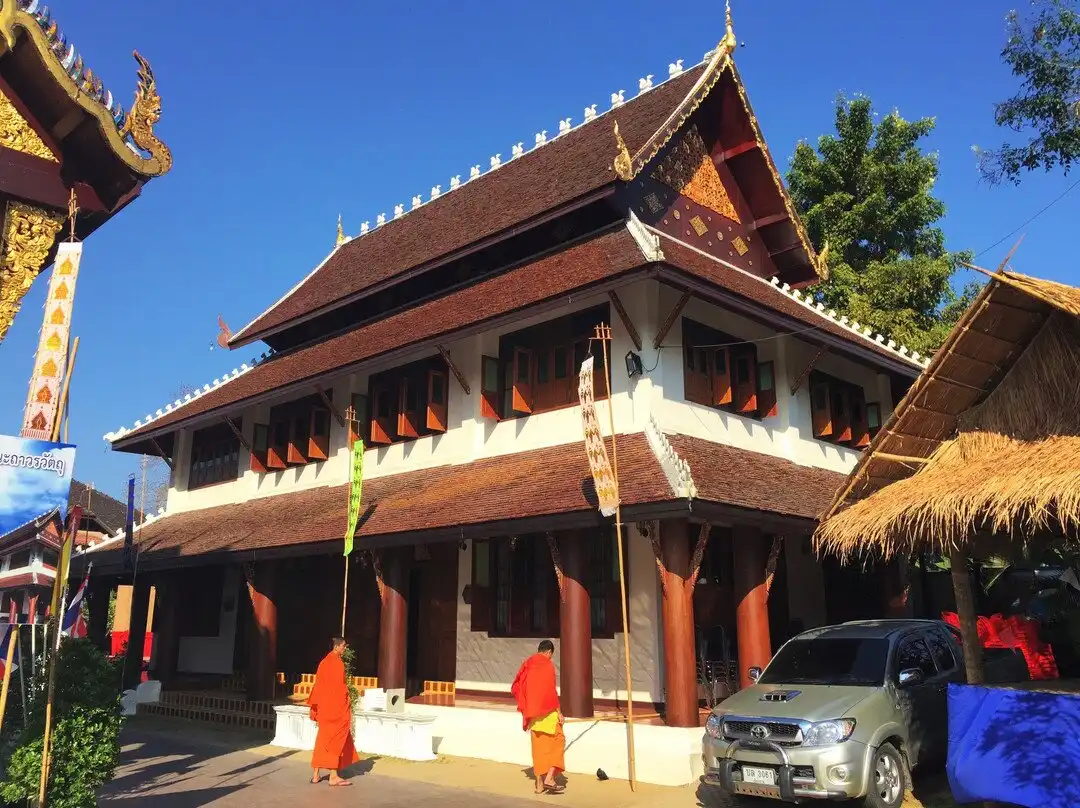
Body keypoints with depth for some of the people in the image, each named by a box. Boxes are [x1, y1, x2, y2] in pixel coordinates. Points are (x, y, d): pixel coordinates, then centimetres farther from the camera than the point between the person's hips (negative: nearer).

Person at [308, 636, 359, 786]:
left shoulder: (324, 662, 10)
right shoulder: (338, 662, -14)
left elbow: (318, 685, 13)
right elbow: (340, 686, -16)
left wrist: (315, 707, 17)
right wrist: (347, 708, -12)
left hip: (324, 706, 8)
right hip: (337, 706, -8)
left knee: (323, 739, 13)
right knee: (336, 740, -1)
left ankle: (315, 775, 15)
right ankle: (334, 776, 2)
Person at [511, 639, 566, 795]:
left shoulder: (527, 664, 7)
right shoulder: (548, 665, -12)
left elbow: (515, 688, 10)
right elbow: (551, 690, -18)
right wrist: (559, 711, -12)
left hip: (532, 713, 7)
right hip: (547, 712, -7)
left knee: (538, 746, 12)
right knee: (557, 740, 4)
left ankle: (540, 784, 14)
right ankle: (549, 778, -8)